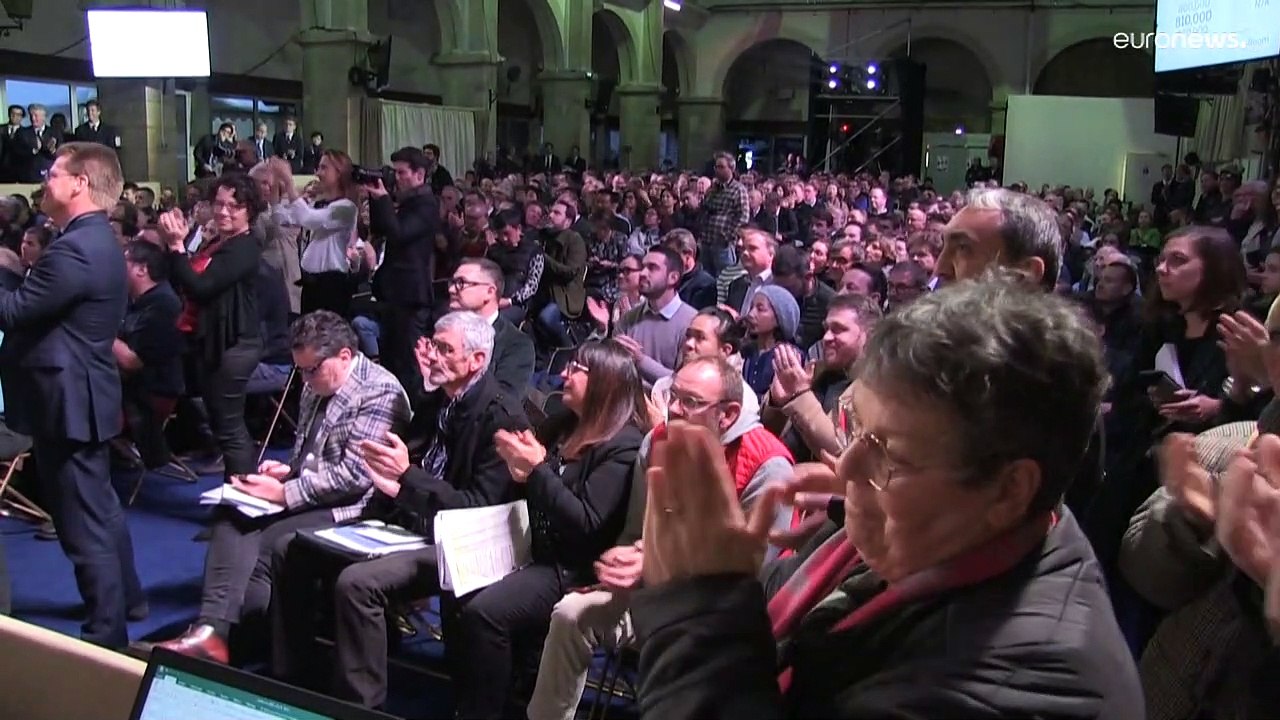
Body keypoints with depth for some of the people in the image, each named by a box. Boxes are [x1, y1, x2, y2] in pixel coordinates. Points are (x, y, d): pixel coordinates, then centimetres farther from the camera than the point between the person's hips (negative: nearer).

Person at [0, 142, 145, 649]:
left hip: (67, 399, -11)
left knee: (83, 522, -1)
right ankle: (125, 596, 39)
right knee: (100, 507, 23)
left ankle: (107, 635, 10)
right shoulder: (98, 240, 12)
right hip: (83, 393, 11)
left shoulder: (75, 249, -22)